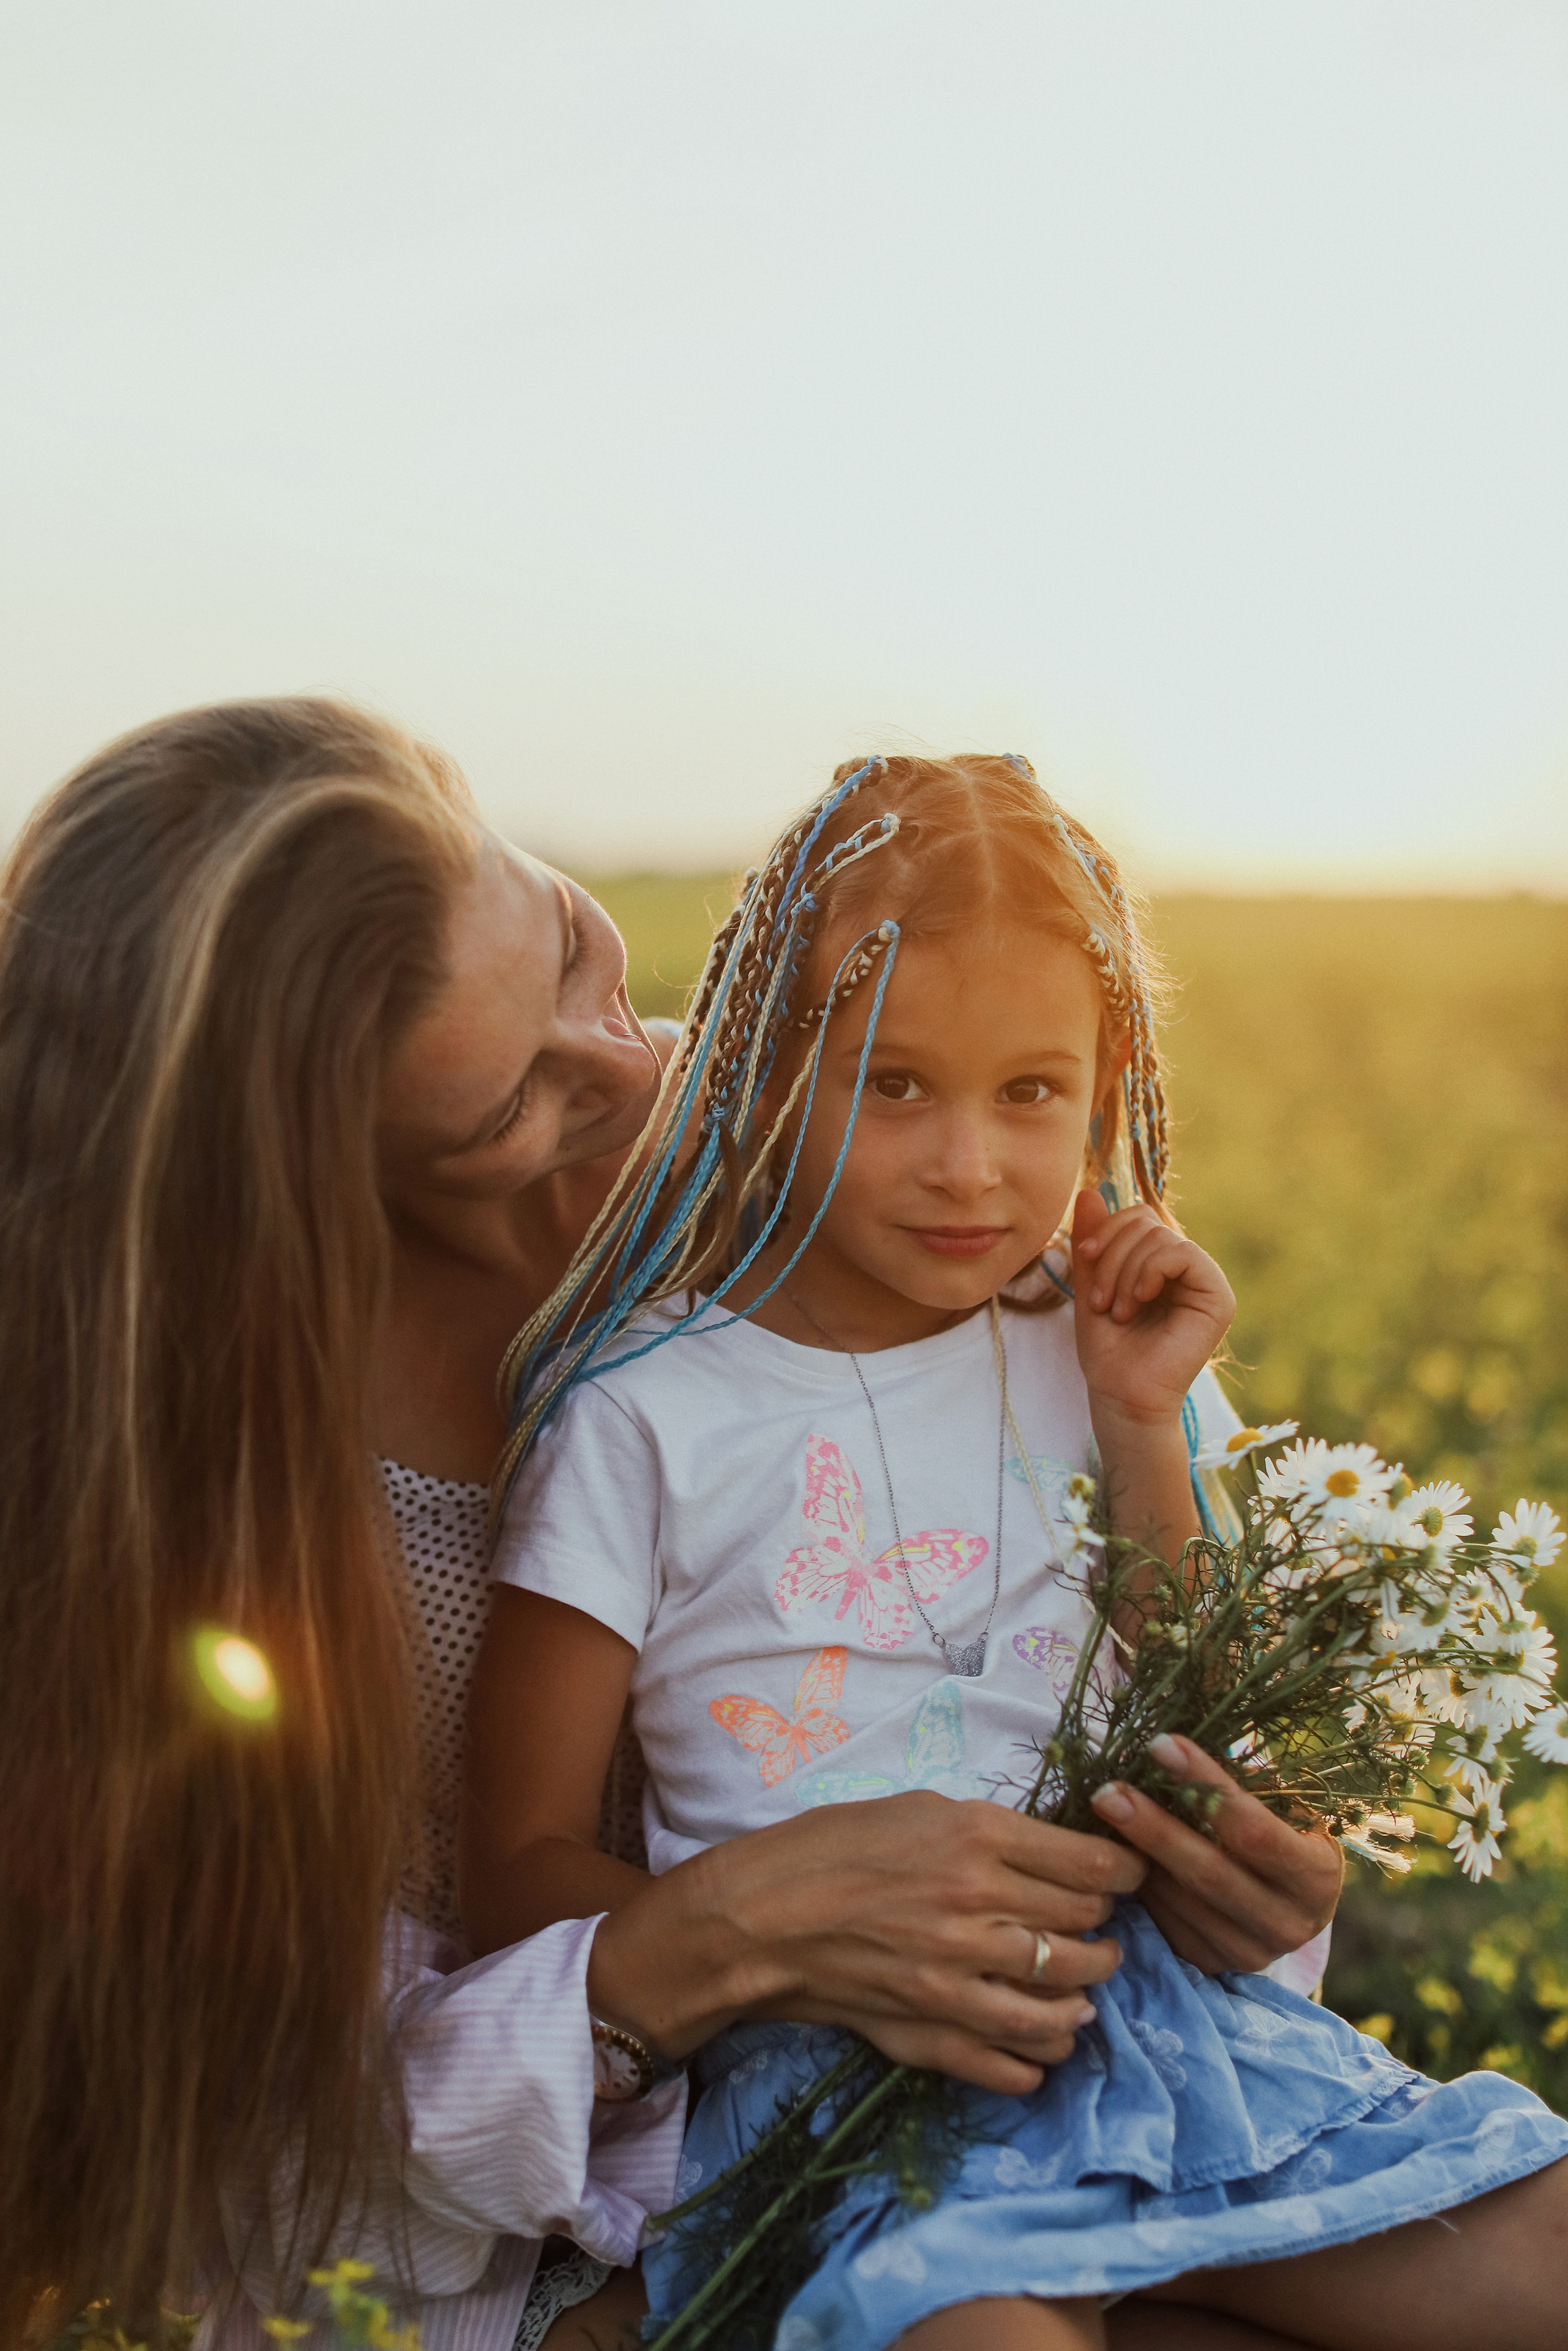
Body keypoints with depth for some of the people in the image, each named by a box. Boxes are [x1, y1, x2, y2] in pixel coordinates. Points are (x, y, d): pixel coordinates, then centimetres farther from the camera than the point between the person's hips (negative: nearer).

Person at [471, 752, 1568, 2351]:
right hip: (834, 2071, -4)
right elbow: (522, 1866, -1)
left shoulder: (1095, 1359, 11)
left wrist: (1141, 1436, 1)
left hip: (1154, 1999, 5)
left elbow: (1186, 1746, 13)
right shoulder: (647, 1416, -2)